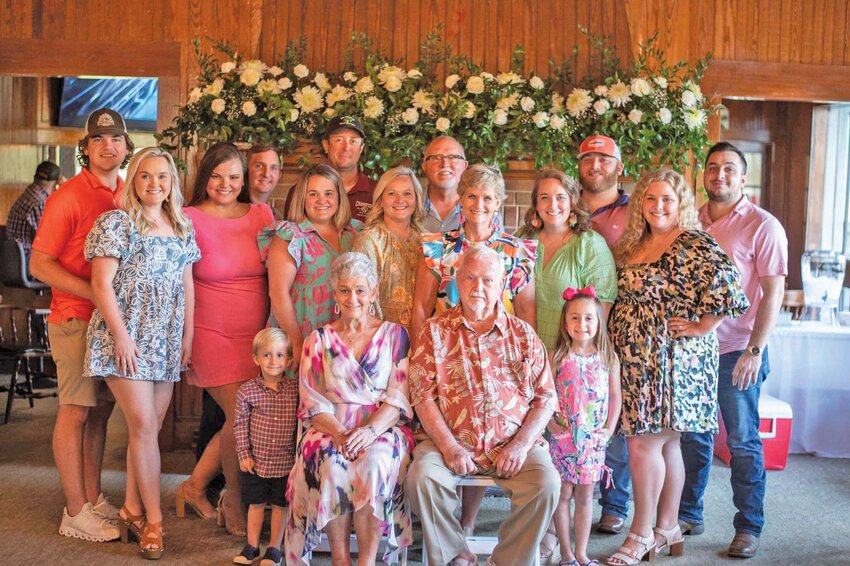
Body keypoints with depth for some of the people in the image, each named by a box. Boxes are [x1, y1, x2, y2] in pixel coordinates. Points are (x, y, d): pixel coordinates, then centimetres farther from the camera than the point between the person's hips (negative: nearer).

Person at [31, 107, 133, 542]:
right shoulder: (68, 197, -9)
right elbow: (40, 265, -11)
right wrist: (95, 293, -18)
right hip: (76, 319, -6)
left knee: (101, 409, 12)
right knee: (76, 410, -1)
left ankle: (93, 499, 23)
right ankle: (76, 513, 8)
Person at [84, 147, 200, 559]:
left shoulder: (182, 228, 13)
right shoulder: (116, 223, -4)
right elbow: (101, 284, -9)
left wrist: (187, 335, 8)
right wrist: (122, 336, -14)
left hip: (166, 341, 5)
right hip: (127, 340, -5)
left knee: (148, 428, 8)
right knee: (144, 426, -7)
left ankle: (132, 510, 22)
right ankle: (153, 520, 4)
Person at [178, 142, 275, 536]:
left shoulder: (261, 215, 6)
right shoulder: (189, 220, -5)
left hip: (257, 336, 4)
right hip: (212, 334, -4)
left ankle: (195, 486, 27)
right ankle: (234, 503, 18)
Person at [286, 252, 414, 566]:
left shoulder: (395, 335, 9)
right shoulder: (319, 340, 12)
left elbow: (399, 398, 1)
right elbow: (313, 403, 5)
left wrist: (370, 431, -18)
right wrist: (340, 434, -15)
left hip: (382, 429, -1)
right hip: (331, 429, 1)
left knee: (374, 463, -33)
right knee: (332, 466, -32)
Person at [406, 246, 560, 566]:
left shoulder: (523, 334, 11)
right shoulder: (435, 332, 7)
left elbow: (546, 398, 7)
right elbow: (423, 396, -1)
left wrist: (521, 445, -8)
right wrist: (449, 447, -13)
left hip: (512, 445, 1)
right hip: (450, 441, 0)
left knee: (547, 483, -24)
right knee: (422, 477, -28)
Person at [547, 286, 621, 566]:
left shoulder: (608, 358, 1)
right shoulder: (557, 357, -5)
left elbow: (615, 396, 6)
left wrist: (610, 428, -1)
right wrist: (551, 424, -13)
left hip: (594, 438, 2)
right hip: (564, 437, -2)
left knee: (585, 495, 10)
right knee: (563, 493, 5)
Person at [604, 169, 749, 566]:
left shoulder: (694, 244, -11)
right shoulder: (634, 245, 13)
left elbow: (726, 286, -23)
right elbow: (623, 296, 24)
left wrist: (701, 328, -17)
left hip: (672, 361, -8)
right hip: (636, 361, 8)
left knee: (644, 444, -7)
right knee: (665, 444, 14)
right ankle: (668, 529, 25)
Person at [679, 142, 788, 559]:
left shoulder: (763, 226, -4)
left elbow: (773, 291, -9)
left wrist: (755, 350, -16)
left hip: (738, 352, -4)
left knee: (743, 443, 4)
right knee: (692, 437, 13)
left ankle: (749, 528, 16)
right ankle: (688, 515, 26)